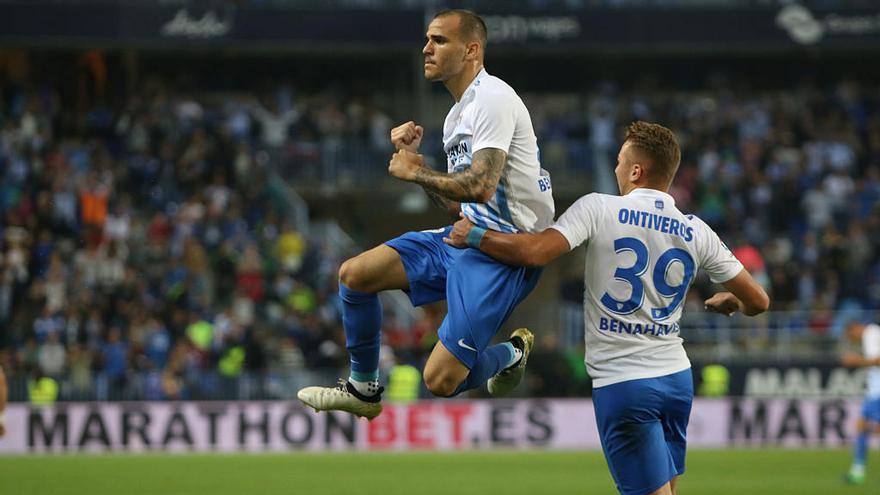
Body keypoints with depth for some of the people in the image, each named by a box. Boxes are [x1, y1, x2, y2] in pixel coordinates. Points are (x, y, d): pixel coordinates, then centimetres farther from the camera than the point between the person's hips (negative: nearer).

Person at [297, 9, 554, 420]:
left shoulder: (493, 98, -15)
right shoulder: (459, 113, 16)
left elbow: (481, 186, -26)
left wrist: (414, 171, -11)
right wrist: (413, 157, 10)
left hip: (505, 250, -10)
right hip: (467, 234, 10)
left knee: (441, 379, -15)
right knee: (353, 274, 1)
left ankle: (511, 354, 17)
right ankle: (363, 389, 17)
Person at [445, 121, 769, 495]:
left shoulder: (598, 208, -8)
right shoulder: (697, 233, 5)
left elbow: (535, 251, -20)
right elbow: (757, 301, 8)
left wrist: (473, 235, -4)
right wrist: (728, 303, 32)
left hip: (622, 383, -5)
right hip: (677, 376, 5)